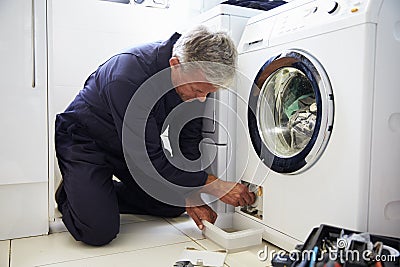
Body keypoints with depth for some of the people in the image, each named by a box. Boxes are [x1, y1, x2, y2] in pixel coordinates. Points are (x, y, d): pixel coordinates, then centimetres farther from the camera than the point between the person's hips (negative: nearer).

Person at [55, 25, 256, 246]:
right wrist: (213, 185, -29)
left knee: (175, 206, 5)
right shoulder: (128, 79, -38)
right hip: (84, 141, -6)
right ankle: (69, 193, 12)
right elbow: (149, 160, -33)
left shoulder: (195, 78, -16)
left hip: (137, 144, 7)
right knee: (99, 231, -20)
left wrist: (190, 196, -11)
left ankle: (105, 194, 20)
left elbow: (189, 139, -5)